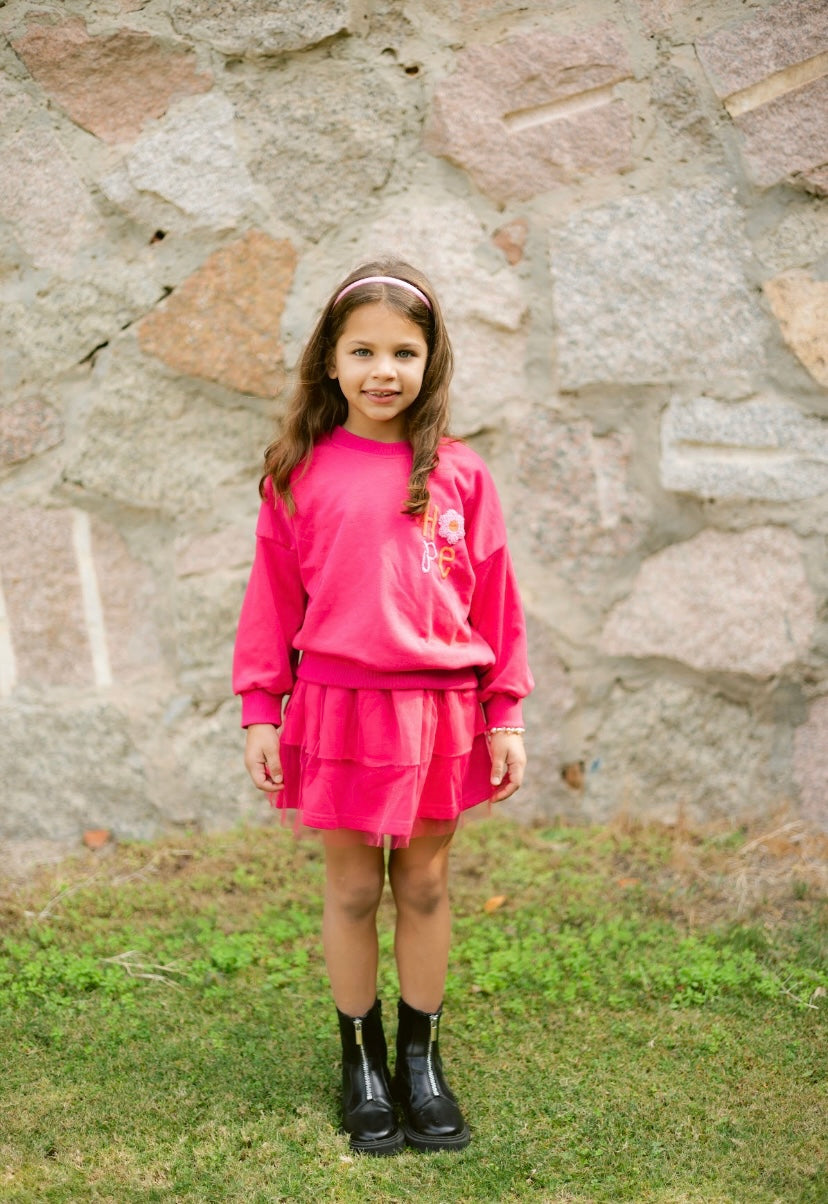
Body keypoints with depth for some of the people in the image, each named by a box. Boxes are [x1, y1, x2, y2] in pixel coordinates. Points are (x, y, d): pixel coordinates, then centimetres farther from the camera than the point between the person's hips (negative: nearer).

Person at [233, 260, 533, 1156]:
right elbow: (272, 599, 2)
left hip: (439, 712, 1)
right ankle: (361, 1062, 28)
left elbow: (495, 601, 3)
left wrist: (505, 719, 2)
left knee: (425, 887, 12)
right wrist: (261, 713, 0)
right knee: (352, 891, 10)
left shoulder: (459, 475, -1)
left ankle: (421, 1062, 29)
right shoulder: (300, 474, -2)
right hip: (340, 709, -1)